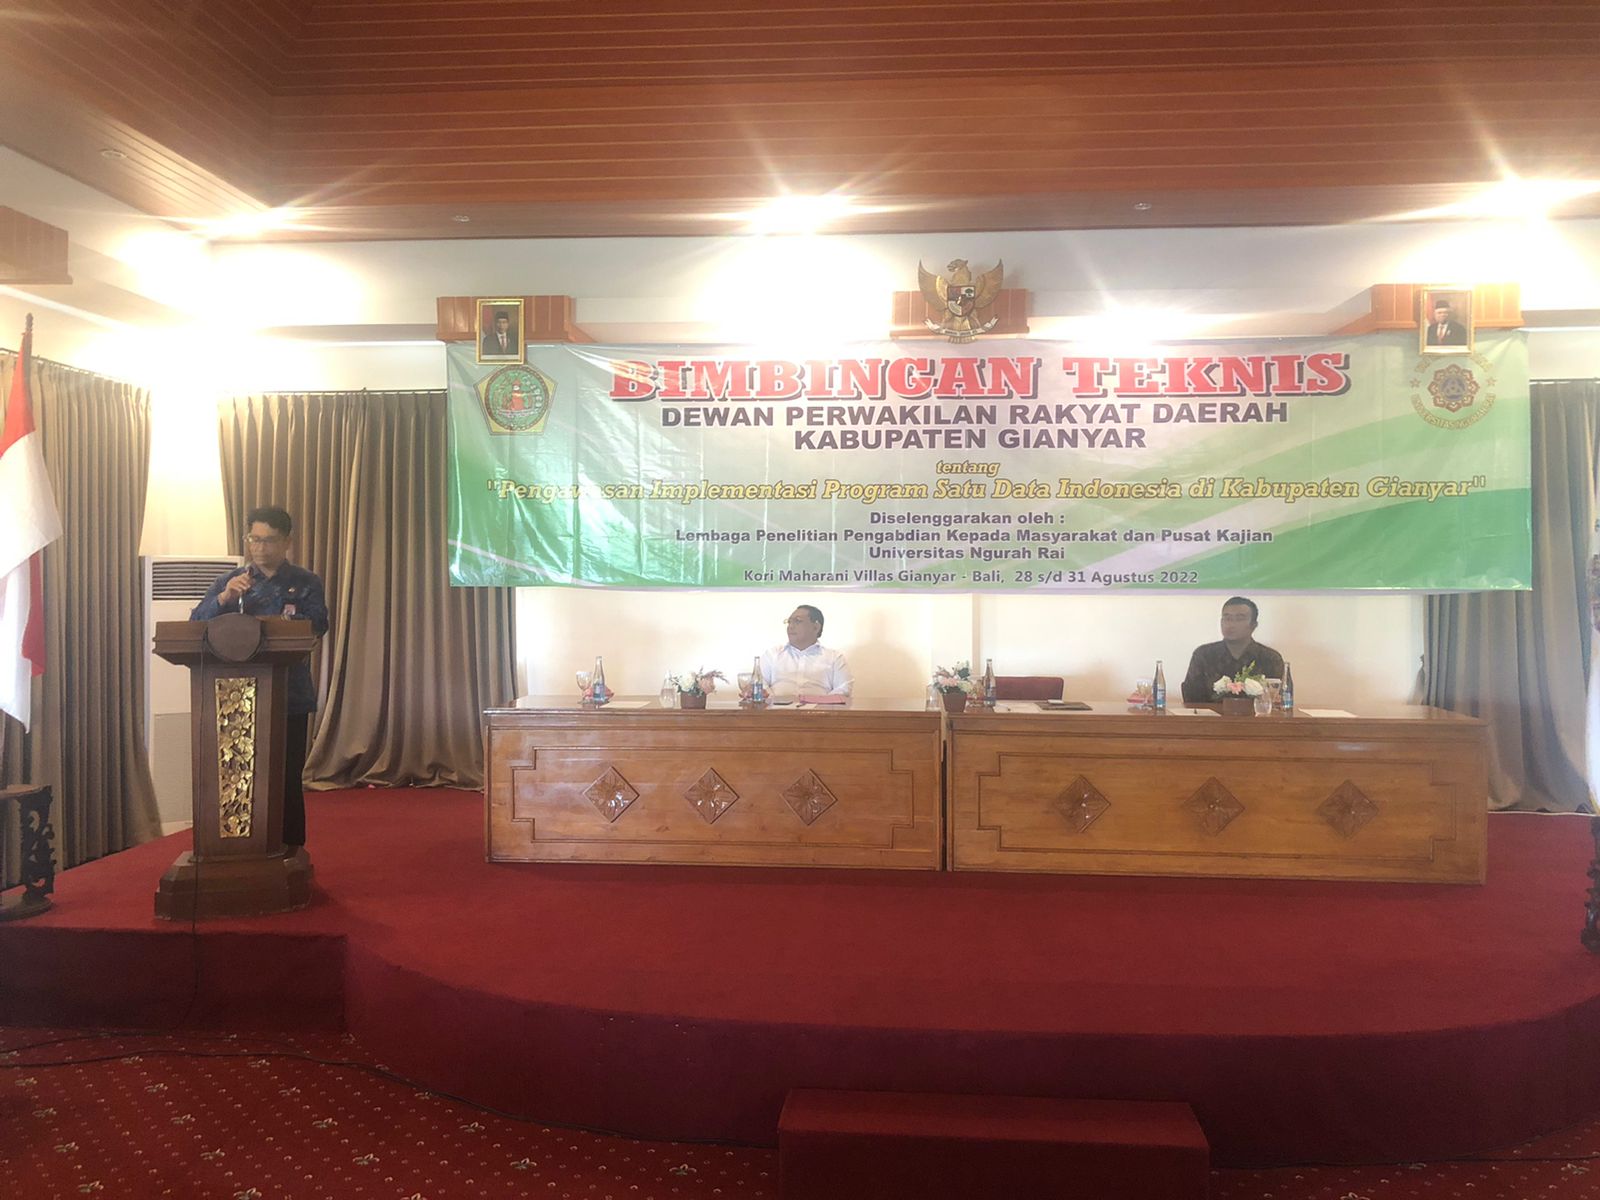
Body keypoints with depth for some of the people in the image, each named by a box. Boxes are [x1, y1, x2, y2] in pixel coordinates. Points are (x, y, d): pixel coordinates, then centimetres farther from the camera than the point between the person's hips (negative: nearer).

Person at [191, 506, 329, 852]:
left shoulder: (305, 583, 8)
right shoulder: (231, 580, 14)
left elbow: (317, 625, -10)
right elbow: (196, 623, 2)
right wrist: (224, 598, -16)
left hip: (290, 696, -2)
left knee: (287, 776, -3)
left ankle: (288, 848, 5)